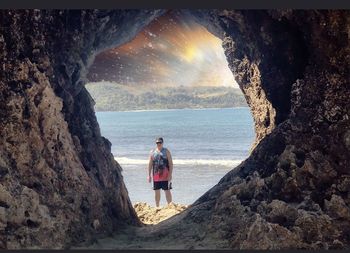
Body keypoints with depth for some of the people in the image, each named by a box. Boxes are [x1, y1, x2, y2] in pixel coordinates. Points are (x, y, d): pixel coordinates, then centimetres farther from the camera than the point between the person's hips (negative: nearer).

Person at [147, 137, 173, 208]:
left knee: (167, 191, -1)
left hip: (165, 176, -3)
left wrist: (170, 174, -11)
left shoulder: (166, 151, 0)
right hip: (155, 176, 3)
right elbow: (150, 164, 9)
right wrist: (149, 175, 4)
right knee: (157, 192, 9)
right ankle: (157, 206, 19)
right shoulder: (152, 152, 7)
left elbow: (170, 164, -3)